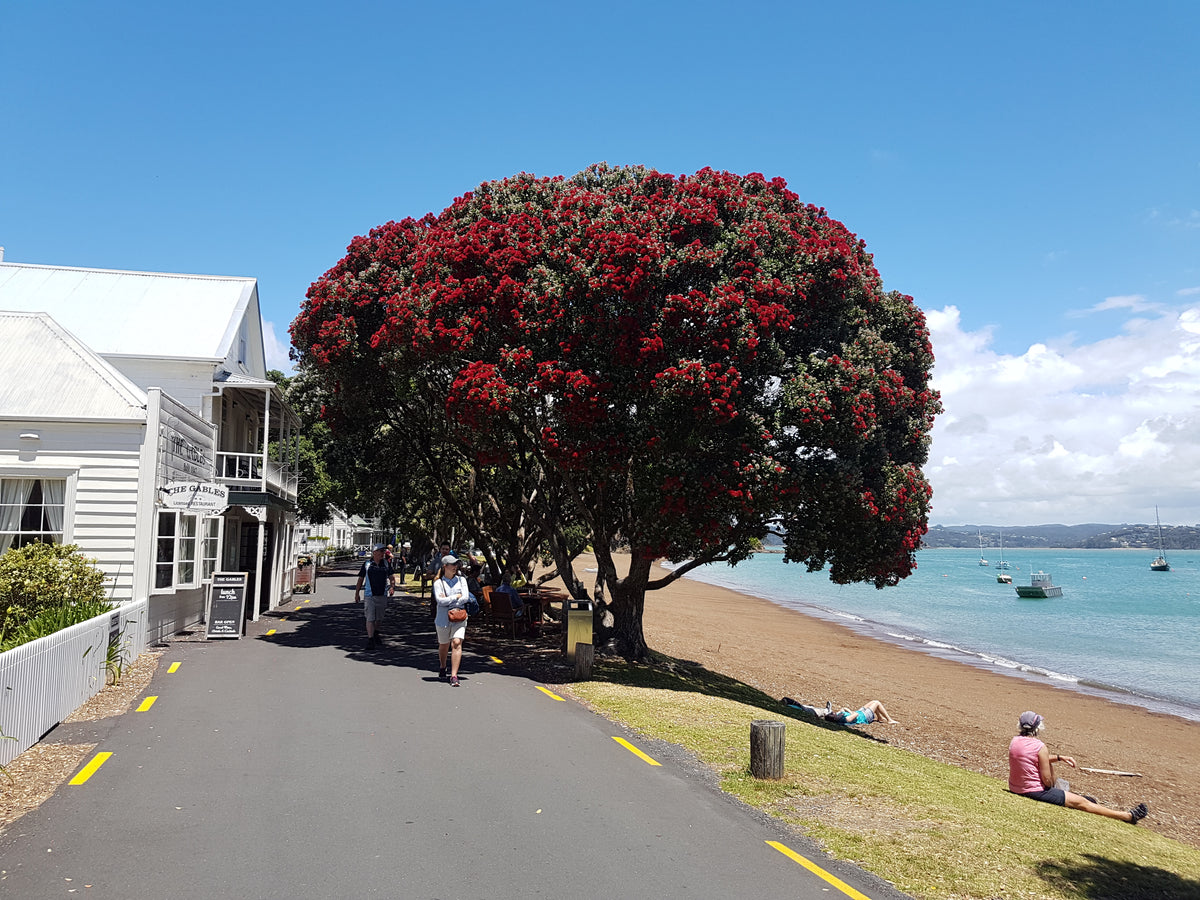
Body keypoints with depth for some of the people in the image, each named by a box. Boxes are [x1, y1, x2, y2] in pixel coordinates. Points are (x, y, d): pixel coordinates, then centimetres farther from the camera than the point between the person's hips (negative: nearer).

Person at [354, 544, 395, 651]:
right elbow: (360, 579, 6)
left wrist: (392, 586, -13)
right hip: (370, 594, -3)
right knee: (370, 618, -9)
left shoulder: (386, 563, 6)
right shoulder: (367, 564, 0)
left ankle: (376, 633, 36)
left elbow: (392, 576, 7)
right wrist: (357, 593, 6)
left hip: (382, 595, 3)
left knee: (379, 618, 13)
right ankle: (370, 639, -7)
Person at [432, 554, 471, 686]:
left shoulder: (461, 580, 8)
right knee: (444, 645, 12)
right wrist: (456, 596, -8)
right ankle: (442, 667, 42)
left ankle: (454, 676, -15)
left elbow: (466, 597, -3)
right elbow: (440, 601, -13)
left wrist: (448, 600, -9)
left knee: (457, 643, -13)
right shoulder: (438, 583, 0)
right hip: (443, 618, -1)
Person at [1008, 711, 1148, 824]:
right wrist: (1051, 786, 6)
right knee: (1081, 802, 5)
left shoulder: (1015, 741, 1)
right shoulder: (1040, 747, -20)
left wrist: (1059, 757, 14)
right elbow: (1047, 779, -16)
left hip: (1014, 788, 7)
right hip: (1035, 791, -7)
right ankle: (1128, 816, 14)